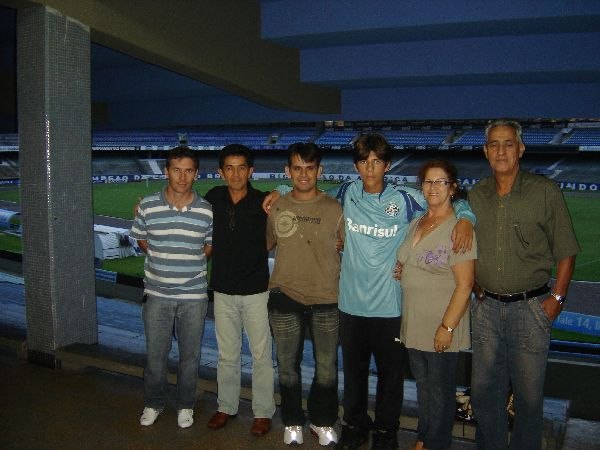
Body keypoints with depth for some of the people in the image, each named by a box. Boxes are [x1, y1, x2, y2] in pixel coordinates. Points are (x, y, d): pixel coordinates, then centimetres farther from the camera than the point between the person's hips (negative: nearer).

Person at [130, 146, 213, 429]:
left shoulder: (207, 211, -6)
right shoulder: (147, 206, -6)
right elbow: (141, 241, 8)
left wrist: (189, 261, -2)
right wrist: (164, 259, 2)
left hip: (194, 296, 0)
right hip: (157, 294, 0)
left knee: (190, 355, 12)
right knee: (155, 353, 12)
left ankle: (185, 405, 32)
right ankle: (153, 403, 34)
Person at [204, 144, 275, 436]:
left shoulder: (264, 202, -9)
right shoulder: (213, 199, -1)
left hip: (256, 290, -2)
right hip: (223, 290, 3)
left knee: (261, 355, 7)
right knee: (227, 355, 15)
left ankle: (263, 412, 21)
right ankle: (226, 406, 31)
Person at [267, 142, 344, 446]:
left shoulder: (334, 209, -3)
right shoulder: (275, 208, 2)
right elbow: (266, 244, 17)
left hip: (326, 298, -1)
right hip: (286, 296, 1)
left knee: (327, 368, 8)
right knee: (288, 365, 13)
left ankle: (323, 421, 31)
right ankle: (292, 421, 33)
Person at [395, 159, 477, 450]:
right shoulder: (415, 224, 10)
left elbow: (464, 284, -17)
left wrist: (447, 327, -19)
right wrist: (400, 270, 6)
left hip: (442, 327, -7)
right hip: (414, 324, 7)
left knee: (440, 390, 7)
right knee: (422, 384, 19)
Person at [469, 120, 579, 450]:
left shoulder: (545, 192, -5)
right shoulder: (475, 196, 5)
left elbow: (565, 252, -1)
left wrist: (556, 298, -6)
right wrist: (477, 289, 6)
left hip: (531, 307, -3)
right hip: (487, 307, 3)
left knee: (529, 393, 7)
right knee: (484, 391, 12)